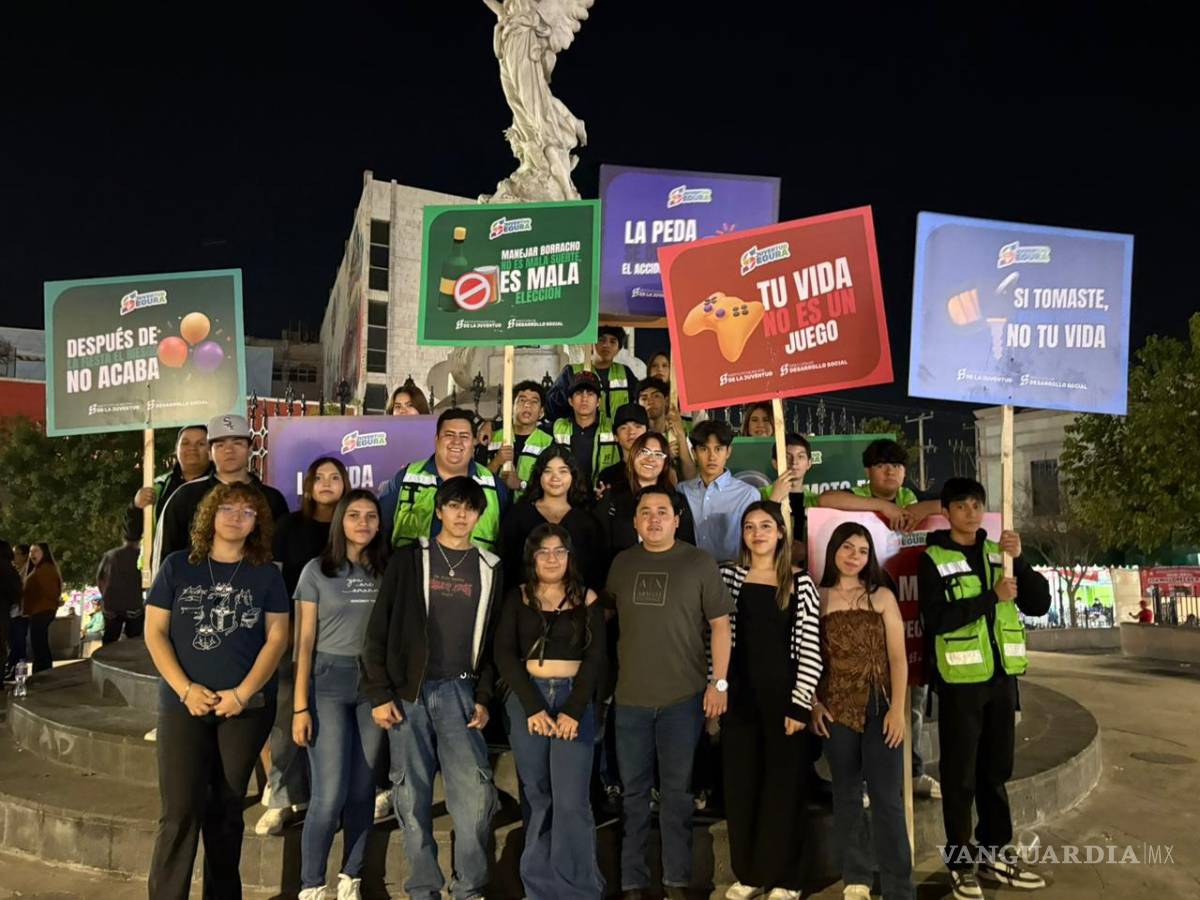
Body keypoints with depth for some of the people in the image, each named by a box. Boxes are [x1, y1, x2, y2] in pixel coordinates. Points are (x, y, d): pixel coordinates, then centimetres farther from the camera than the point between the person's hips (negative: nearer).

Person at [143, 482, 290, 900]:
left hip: (247, 706, 1)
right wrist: (185, 689, -10)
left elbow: (277, 637, 0)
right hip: (183, 705, 0)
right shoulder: (177, 566, 3)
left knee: (226, 809, 9)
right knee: (180, 811, -6)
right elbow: (154, 632, 1)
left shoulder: (266, 574, 4)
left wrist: (242, 693, -10)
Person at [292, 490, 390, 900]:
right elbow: (304, 641, -3)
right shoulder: (317, 570, -1)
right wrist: (300, 706, -8)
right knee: (330, 794, -7)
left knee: (362, 790, 8)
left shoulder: (386, 572, 7)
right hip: (329, 681, -3)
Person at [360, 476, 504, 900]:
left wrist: (484, 698, 2)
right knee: (413, 796, 4)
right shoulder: (409, 559, 3)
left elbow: (494, 639, 10)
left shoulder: (490, 567, 8)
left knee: (475, 793, -9)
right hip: (408, 692, -1)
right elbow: (378, 630, 1)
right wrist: (379, 694, -5)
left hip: (459, 691, 1)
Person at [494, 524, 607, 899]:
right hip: (526, 700, 1)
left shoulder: (586, 598, 4)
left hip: (575, 699, -1)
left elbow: (596, 657, 0)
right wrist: (532, 707, -12)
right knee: (537, 795, 7)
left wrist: (573, 710, -12)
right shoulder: (517, 597, 5)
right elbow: (504, 654, -2)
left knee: (571, 801, -8)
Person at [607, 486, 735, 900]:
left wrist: (719, 682, -8)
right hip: (630, 696, 3)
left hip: (683, 697, -3)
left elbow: (720, 624, -3)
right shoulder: (621, 563, 7)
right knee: (634, 791, 10)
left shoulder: (699, 563, -3)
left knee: (677, 791, 7)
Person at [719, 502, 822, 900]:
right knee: (740, 784, 8)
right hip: (739, 693, 2)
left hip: (782, 693, -2)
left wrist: (800, 704, -10)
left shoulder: (800, 583, -2)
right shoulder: (728, 575, 3)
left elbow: (810, 650, -4)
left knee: (783, 785, 5)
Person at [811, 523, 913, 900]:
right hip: (836, 710, 1)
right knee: (846, 794, 9)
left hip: (880, 707, -1)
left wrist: (897, 709, -8)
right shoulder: (817, 598, 4)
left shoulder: (882, 596, 3)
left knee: (887, 798, -2)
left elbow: (897, 656, 0)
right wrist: (812, 703, -3)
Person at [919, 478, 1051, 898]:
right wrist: (991, 597, -19)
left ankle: (995, 854, 29)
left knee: (996, 770, 16)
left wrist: (1019, 560, -12)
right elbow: (937, 619, -17)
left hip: (1001, 676, 5)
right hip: (960, 679, -5)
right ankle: (960, 861, 16)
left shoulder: (996, 553, 8)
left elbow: (1039, 604, 2)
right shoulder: (933, 559, -6)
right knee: (960, 774, 4)